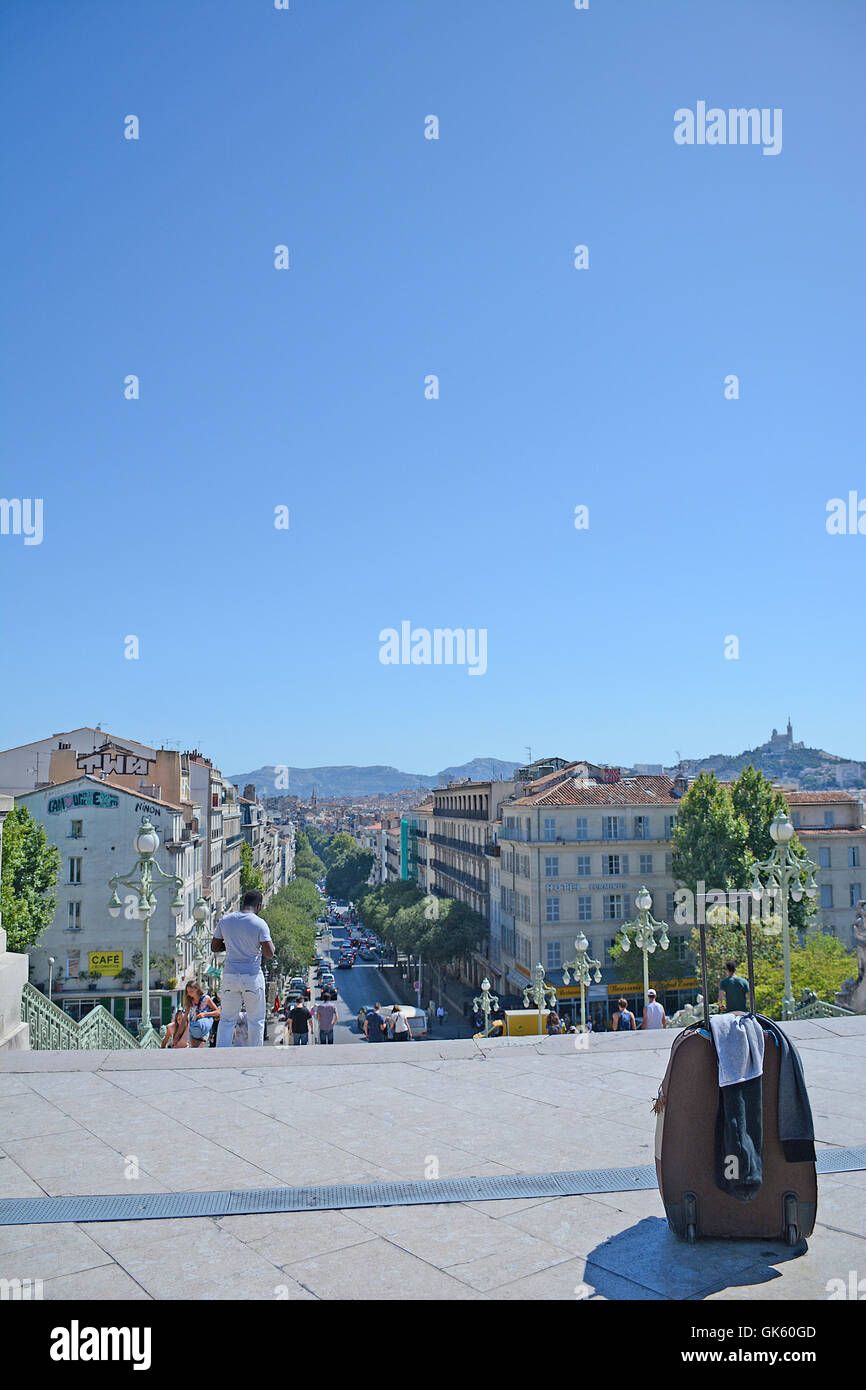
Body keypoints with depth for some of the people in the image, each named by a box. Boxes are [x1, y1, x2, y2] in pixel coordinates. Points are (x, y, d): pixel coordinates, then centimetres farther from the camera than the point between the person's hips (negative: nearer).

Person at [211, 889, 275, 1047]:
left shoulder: (225, 920, 2)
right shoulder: (260, 924, -11)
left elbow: (214, 947, 10)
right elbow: (269, 954, -15)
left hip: (229, 975, 3)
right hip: (252, 976, -3)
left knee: (227, 1020, 13)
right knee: (256, 1020, 10)